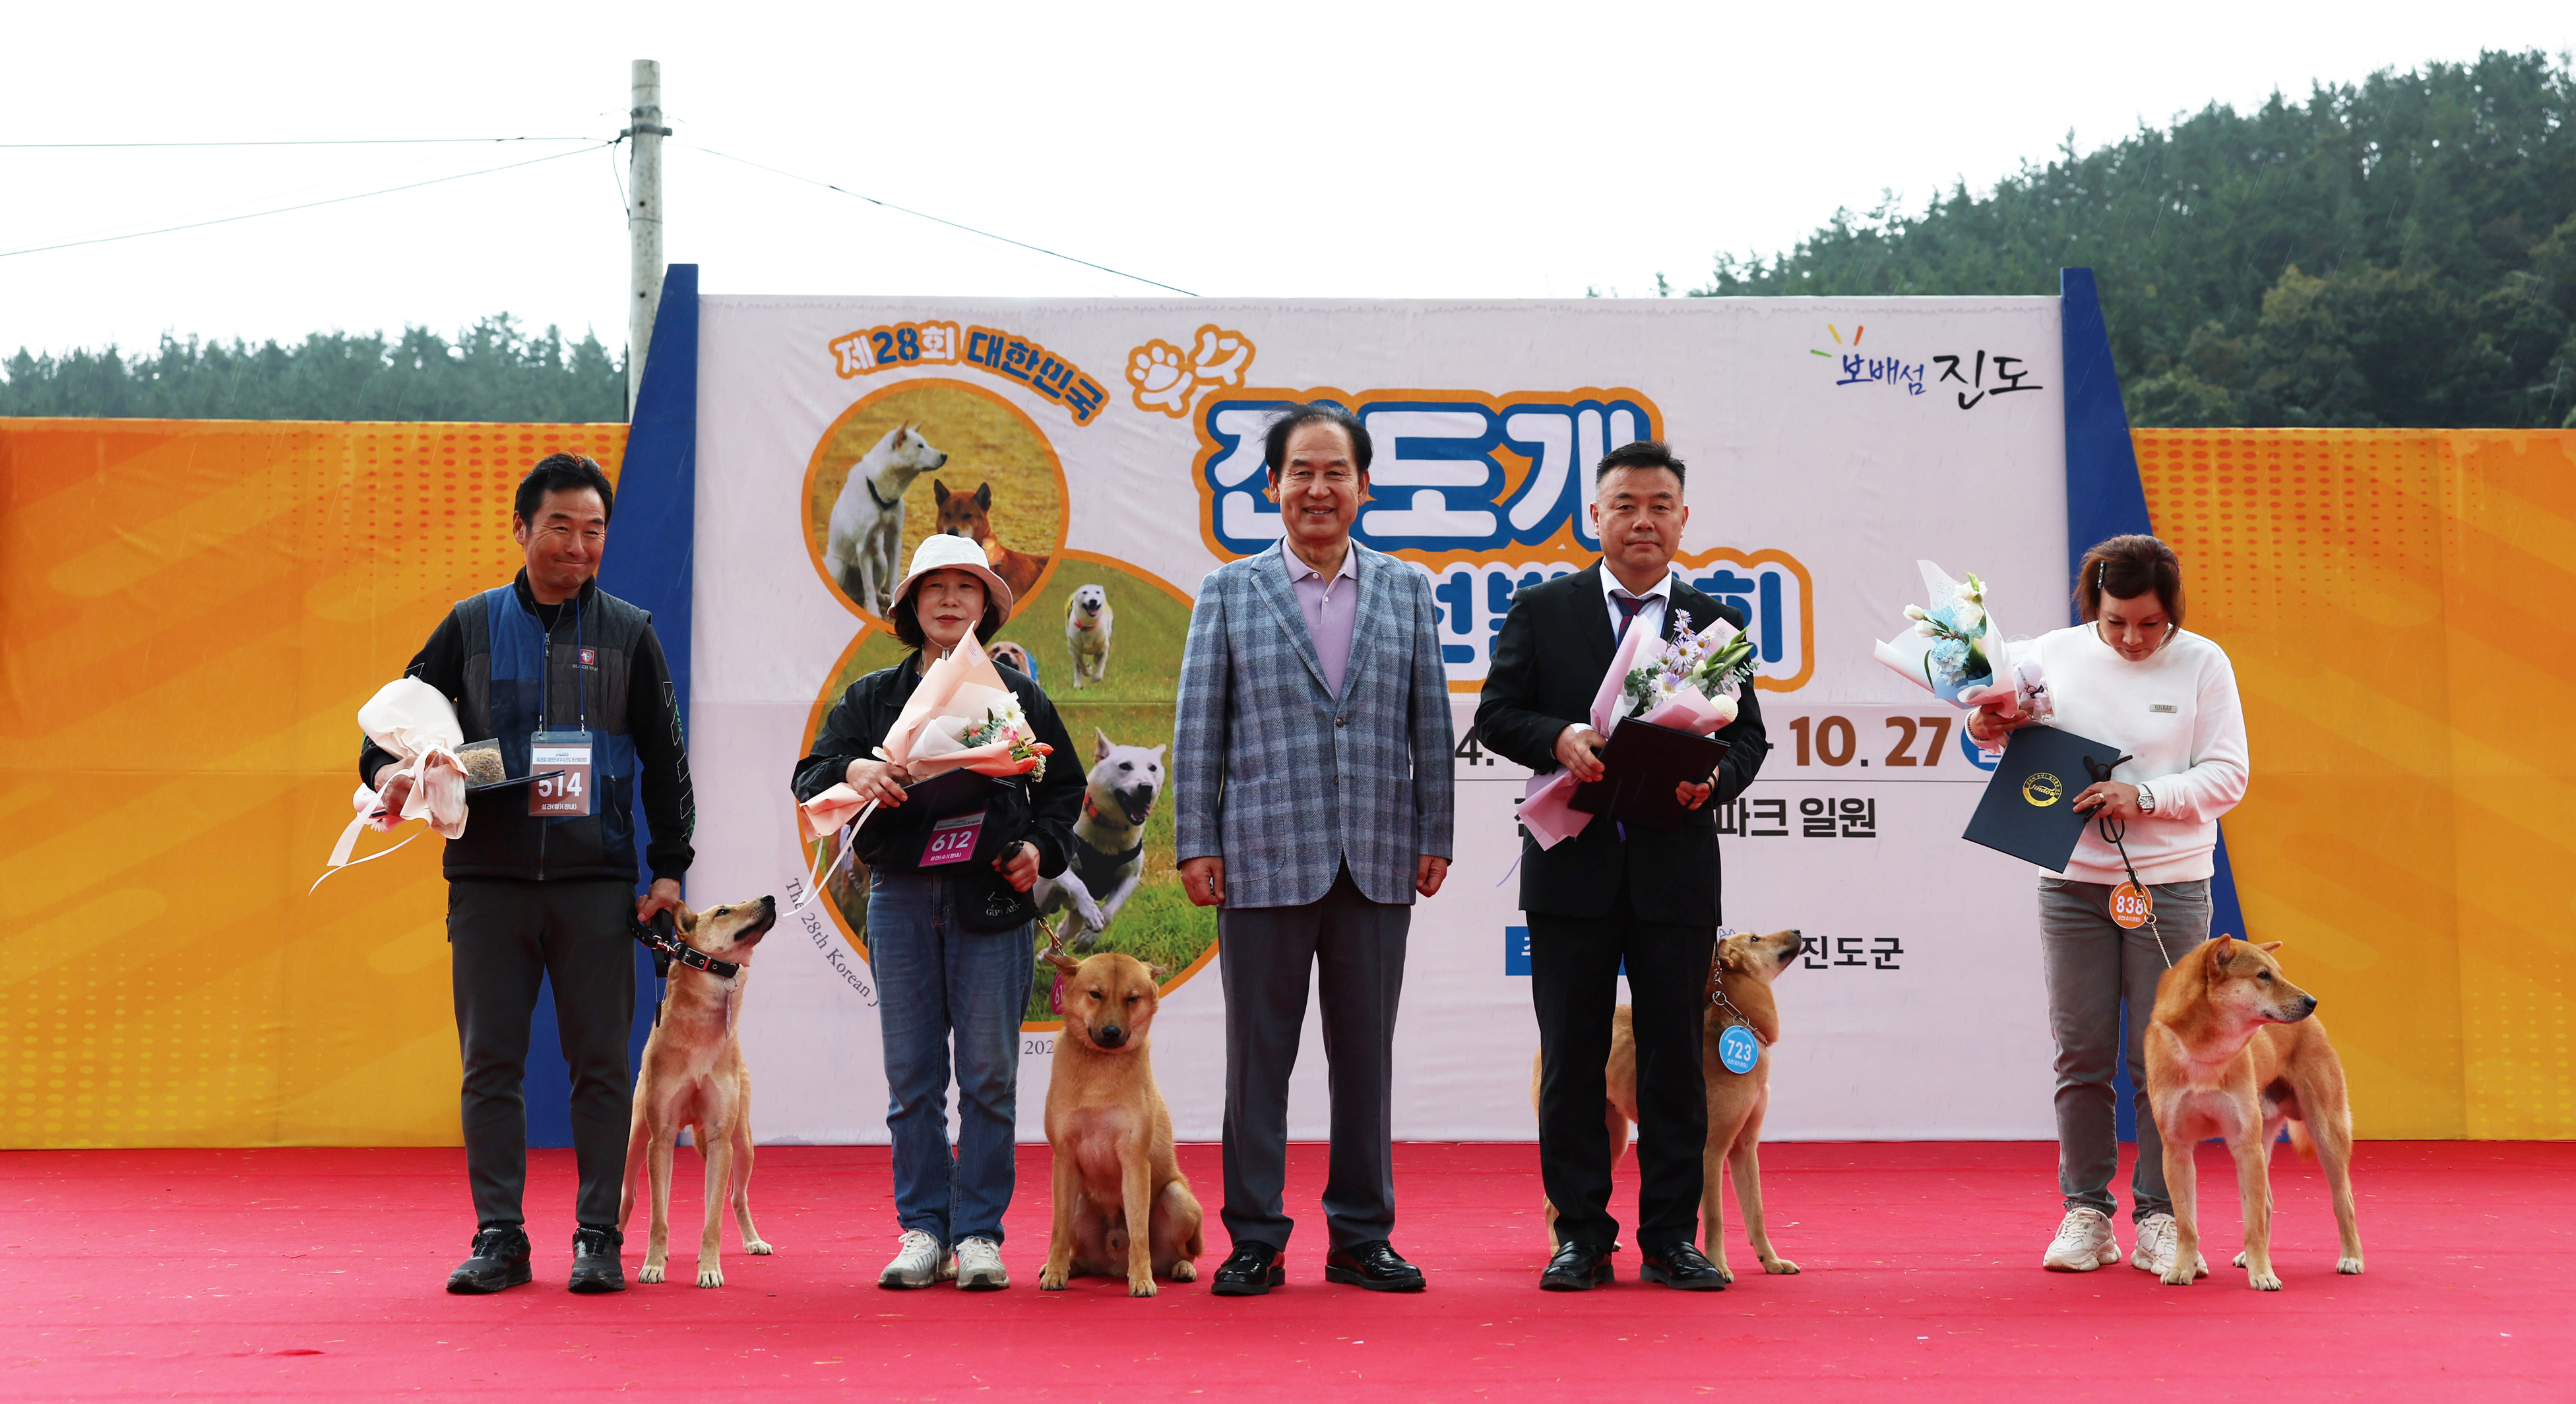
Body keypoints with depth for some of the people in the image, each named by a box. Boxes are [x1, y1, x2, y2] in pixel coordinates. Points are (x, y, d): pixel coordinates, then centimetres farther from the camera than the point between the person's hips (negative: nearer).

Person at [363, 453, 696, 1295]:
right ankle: (499, 1236, 9)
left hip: (597, 883, -1)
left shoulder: (628, 633, 8)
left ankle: (598, 1238, 8)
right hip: (488, 879, 1)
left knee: (600, 1062, 1)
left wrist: (670, 868, 3)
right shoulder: (472, 626, 9)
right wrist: (386, 767, -10)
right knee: (490, 1062, 2)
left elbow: (665, 760, 9)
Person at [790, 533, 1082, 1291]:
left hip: (992, 897, -1)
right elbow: (809, 778, 6)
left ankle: (979, 1233, 6)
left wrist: (1042, 848, -3)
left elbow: (1064, 787, 14)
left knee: (989, 1072, -1)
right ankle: (923, 1229, 12)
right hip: (901, 895, 1)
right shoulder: (871, 698, 13)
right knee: (911, 1073, 3)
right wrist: (850, 770, -15)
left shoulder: (1019, 696, 11)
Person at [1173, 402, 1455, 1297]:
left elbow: (1430, 721, 10)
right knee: (1258, 1055, 3)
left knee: (1366, 1055, 8)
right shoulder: (1229, 593, 6)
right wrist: (1196, 844, -4)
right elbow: (1198, 726, 2)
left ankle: (1362, 1237, 18)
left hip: (1377, 859, 2)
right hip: (1263, 855, -2)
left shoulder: (1407, 592, 11)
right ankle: (1255, 1240, 12)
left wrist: (1435, 837, 4)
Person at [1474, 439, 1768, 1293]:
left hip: (1677, 871, 1)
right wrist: (1559, 738, -17)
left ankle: (1671, 1237, 14)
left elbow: (1748, 733, 7)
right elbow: (1496, 714, 2)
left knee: (1674, 1056, 5)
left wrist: (1715, 776, -14)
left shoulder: (1714, 623, 10)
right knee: (1572, 1058, 3)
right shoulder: (1541, 611, 7)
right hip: (1573, 869, -1)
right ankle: (1581, 1237, 12)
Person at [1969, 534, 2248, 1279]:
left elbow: (2226, 774, -1)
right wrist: (1988, 724, -9)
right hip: (2073, 881, 1)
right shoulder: (2055, 654, 4)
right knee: (2081, 1055, 2)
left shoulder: (2202, 663, 1)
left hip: (2169, 883, -1)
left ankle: (2159, 1218, 9)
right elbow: (2007, 724, 14)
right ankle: (2085, 1214, 12)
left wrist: (2143, 796, -14)